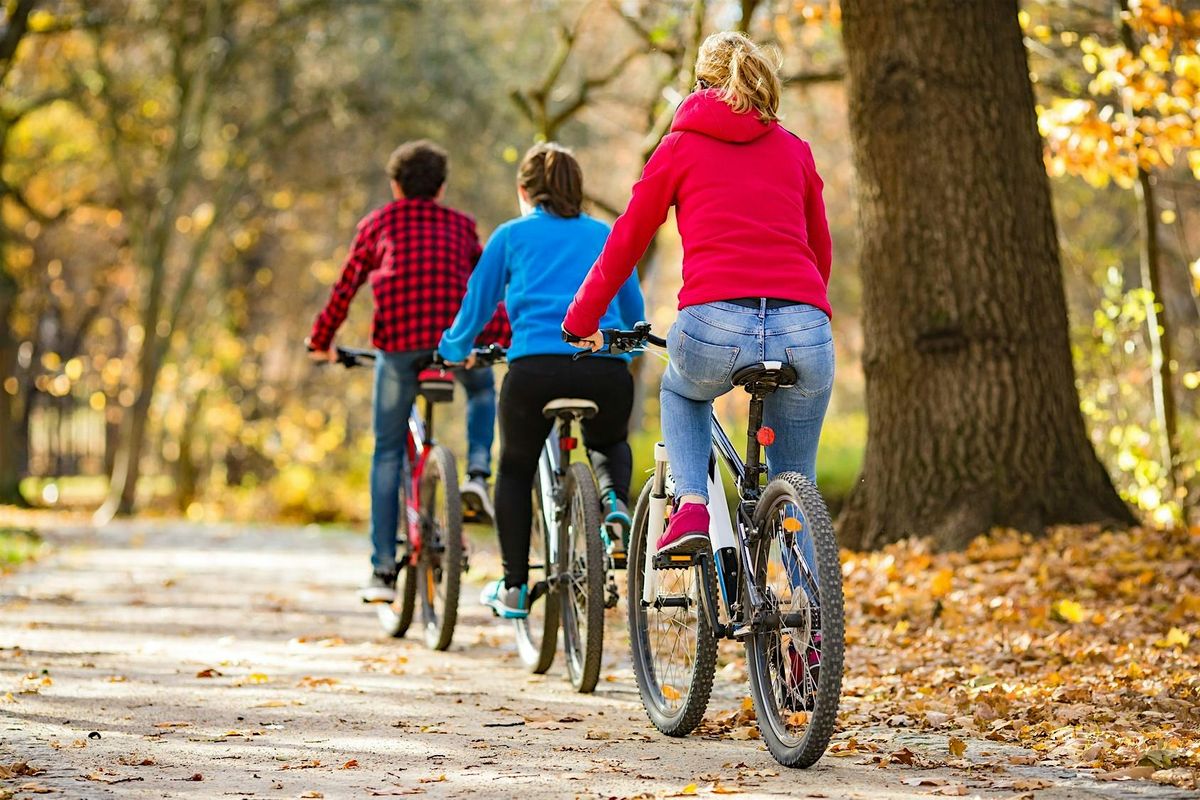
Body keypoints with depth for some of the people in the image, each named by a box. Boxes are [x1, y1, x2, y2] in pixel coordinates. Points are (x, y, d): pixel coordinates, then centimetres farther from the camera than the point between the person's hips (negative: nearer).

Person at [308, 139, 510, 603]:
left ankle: (383, 571, 4)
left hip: (398, 341, -1)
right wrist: (507, 339, 39)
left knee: (388, 453, 9)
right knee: (483, 390, 35)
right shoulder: (461, 226, 23)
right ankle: (478, 474, 10)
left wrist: (321, 343, 33)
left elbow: (346, 288, 21)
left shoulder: (377, 224, 21)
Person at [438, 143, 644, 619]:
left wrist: (453, 349, 42)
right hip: (607, 370, 2)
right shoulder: (605, 235, 22)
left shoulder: (512, 235, 17)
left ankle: (513, 588, 18)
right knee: (610, 445, 34)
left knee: (515, 468, 24)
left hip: (537, 367, -2)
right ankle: (615, 502, 1)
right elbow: (634, 313, 30)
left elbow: (476, 307, 22)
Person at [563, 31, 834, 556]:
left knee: (681, 391, 34)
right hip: (806, 330, 2)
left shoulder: (682, 145, 14)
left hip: (716, 324, -2)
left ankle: (690, 507, 11)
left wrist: (582, 321, 29)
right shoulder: (795, 151, 20)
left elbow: (626, 241, 17)